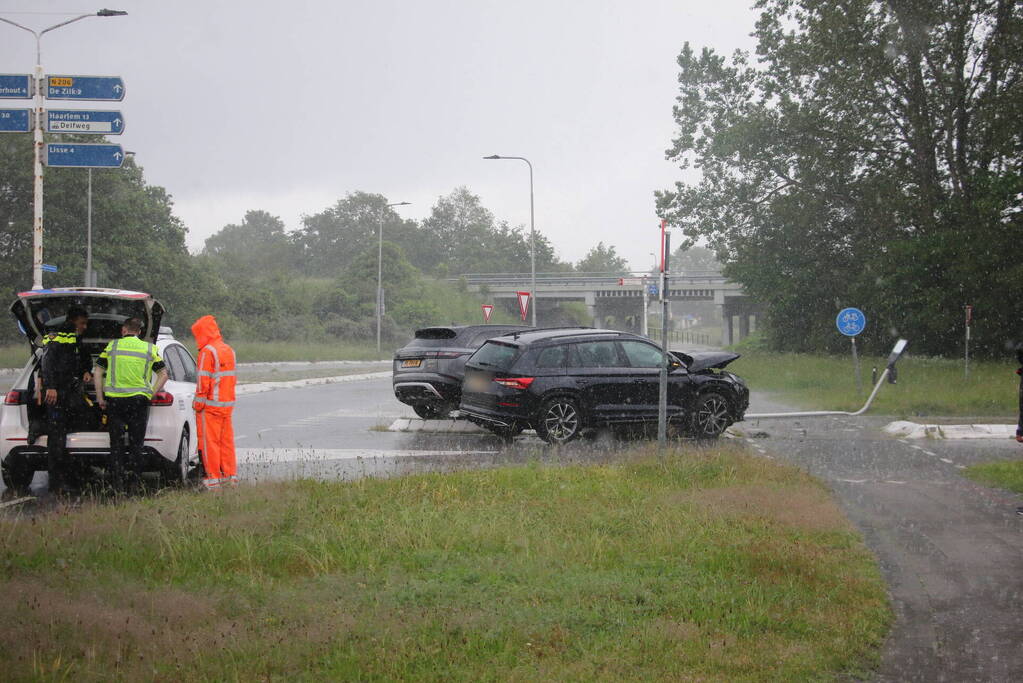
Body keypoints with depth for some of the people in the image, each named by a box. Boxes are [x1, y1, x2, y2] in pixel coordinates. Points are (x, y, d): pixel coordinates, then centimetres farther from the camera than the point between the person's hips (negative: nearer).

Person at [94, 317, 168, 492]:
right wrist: (150, 394, 4)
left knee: (116, 442, 7)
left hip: (114, 400, 0)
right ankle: (135, 481, 3)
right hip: (139, 400, 0)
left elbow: (98, 373, 2)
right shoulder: (149, 348, 6)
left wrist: (100, 398, 6)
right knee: (136, 442, 7)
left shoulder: (112, 346, 4)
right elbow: (163, 375, 3)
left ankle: (118, 480, 2)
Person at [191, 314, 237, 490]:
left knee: (210, 441, -3)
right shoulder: (228, 350, 14)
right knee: (226, 440, 12)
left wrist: (199, 401, -12)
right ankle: (230, 475, 14)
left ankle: (213, 477, -3)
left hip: (210, 403, -8)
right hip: (227, 403, 8)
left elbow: (204, 379, -16)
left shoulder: (208, 351, -12)